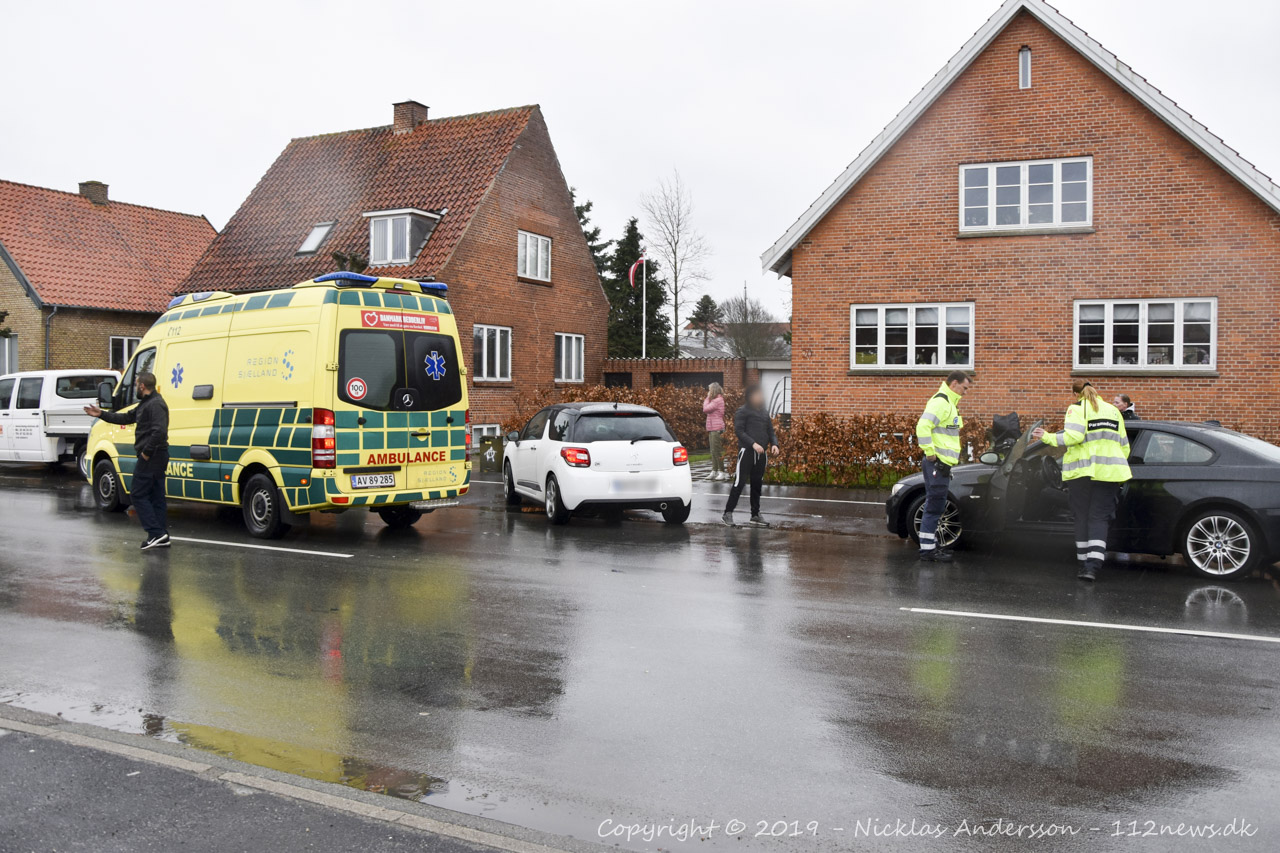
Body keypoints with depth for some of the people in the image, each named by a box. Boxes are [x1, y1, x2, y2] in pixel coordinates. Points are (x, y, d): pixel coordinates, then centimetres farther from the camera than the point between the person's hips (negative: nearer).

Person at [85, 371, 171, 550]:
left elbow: (159, 431, -28)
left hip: (151, 457, -11)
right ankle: (162, 537, 12)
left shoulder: (155, 404, -16)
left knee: (138, 494, -7)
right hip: (156, 457, 11)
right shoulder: (146, 403, 19)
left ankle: (155, 533, -11)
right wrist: (101, 414, 29)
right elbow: (126, 417, 30)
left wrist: (147, 451, -22)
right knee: (156, 496, 10)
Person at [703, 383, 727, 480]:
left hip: (717, 429, -10)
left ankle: (721, 472, -4)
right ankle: (714, 471, 17)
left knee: (716, 451, -8)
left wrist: (708, 398, -7)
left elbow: (705, 409, -15)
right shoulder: (715, 400, 17)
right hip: (712, 429, 10)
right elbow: (706, 411, 16)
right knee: (713, 452, 12)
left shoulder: (718, 400, -14)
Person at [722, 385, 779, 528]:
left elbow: (771, 432, 20)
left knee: (757, 484, 10)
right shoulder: (743, 411, -1)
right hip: (746, 451, -6)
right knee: (739, 482, -8)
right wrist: (753, 443, -21)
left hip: (761, 453, 6)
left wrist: (774, 444, -1)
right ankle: (728, 512, 0)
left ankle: (755, 514, 17)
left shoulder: (764, 413, 19)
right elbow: (739, 430, -10)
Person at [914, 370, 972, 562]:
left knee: (936, 506, 15)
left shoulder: (948, 403, 20)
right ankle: (927, 550, -4)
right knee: (934, 507, -8)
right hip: (937, 463, -11)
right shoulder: (940, 402, -14)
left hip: (943, 464, 11)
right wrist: (930, 453, -24)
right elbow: (922, 426, -27)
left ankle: (931, 546, 22)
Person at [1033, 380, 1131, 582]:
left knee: (1082, 518, 7)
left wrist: (1047, 437, -6)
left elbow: (1073, 436, -17)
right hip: (1107, 473, 4)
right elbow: (1124, 446, 17)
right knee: (1099, 518, 1)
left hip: (1082, 472, -4)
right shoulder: (1113, 410, 17)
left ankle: (1085, 564, 10)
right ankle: (1093, 565, -14)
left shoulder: (1077, 409, -1)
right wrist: (1118, 466, 28)